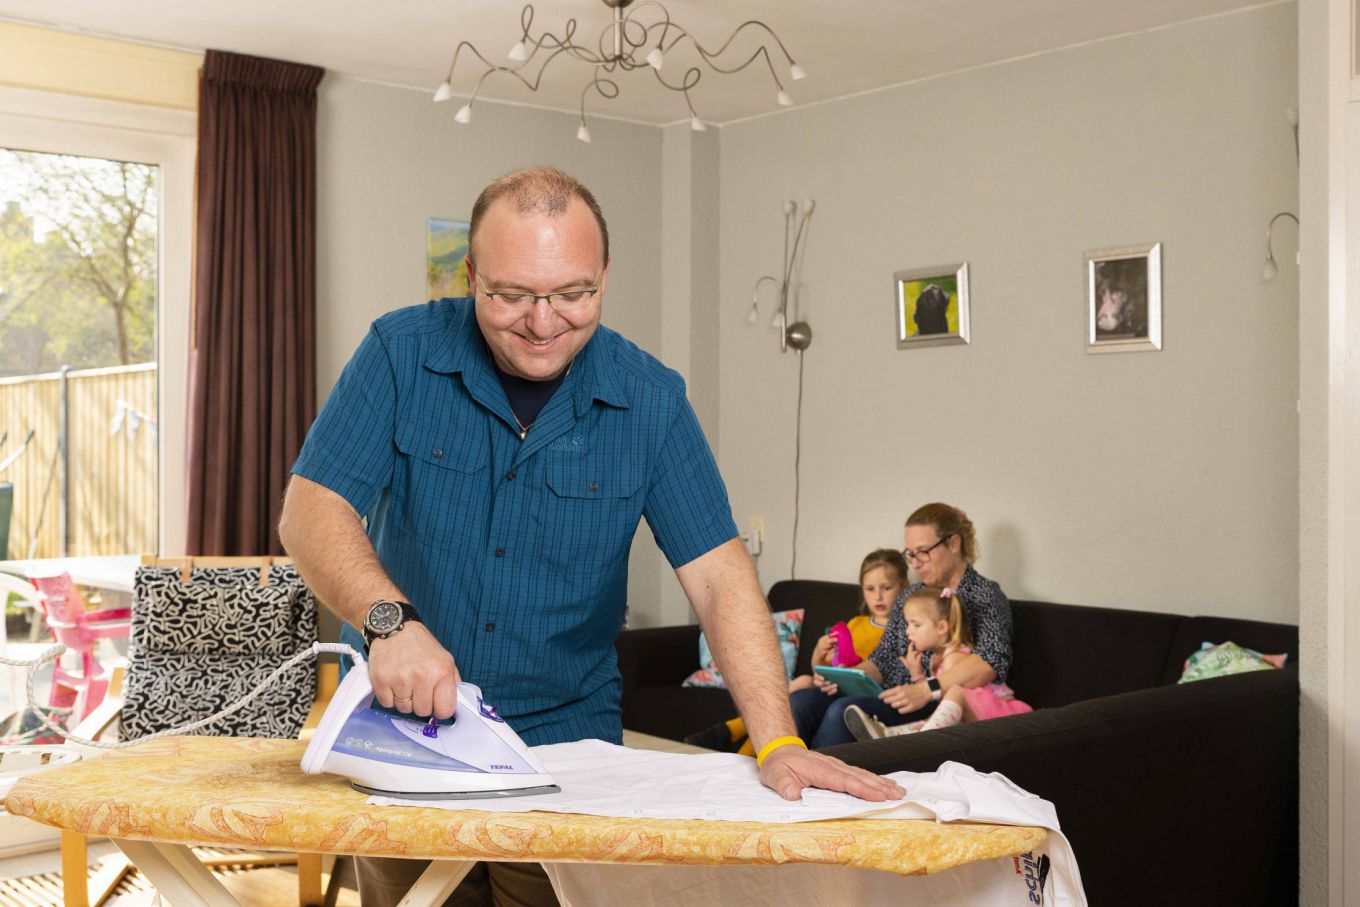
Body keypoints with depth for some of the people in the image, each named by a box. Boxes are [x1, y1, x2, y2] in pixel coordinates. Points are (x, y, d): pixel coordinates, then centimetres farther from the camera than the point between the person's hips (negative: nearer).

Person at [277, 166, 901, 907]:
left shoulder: (649, 400, -8)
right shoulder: (402, 353, -9)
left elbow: (718, 574, -12)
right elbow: (310, 510, -15)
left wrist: (779, 746, -22)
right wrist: (390, 620, -34)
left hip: (567, 739, 0)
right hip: (403, 731, 0)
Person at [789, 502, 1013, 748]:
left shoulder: (985, 596, 2)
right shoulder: (909, 597, 22)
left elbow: (991, 661, -16)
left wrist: (926, 690, -27)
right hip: (889, 699, 6)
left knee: (844, 710, -33)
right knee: (799, 701, -21)